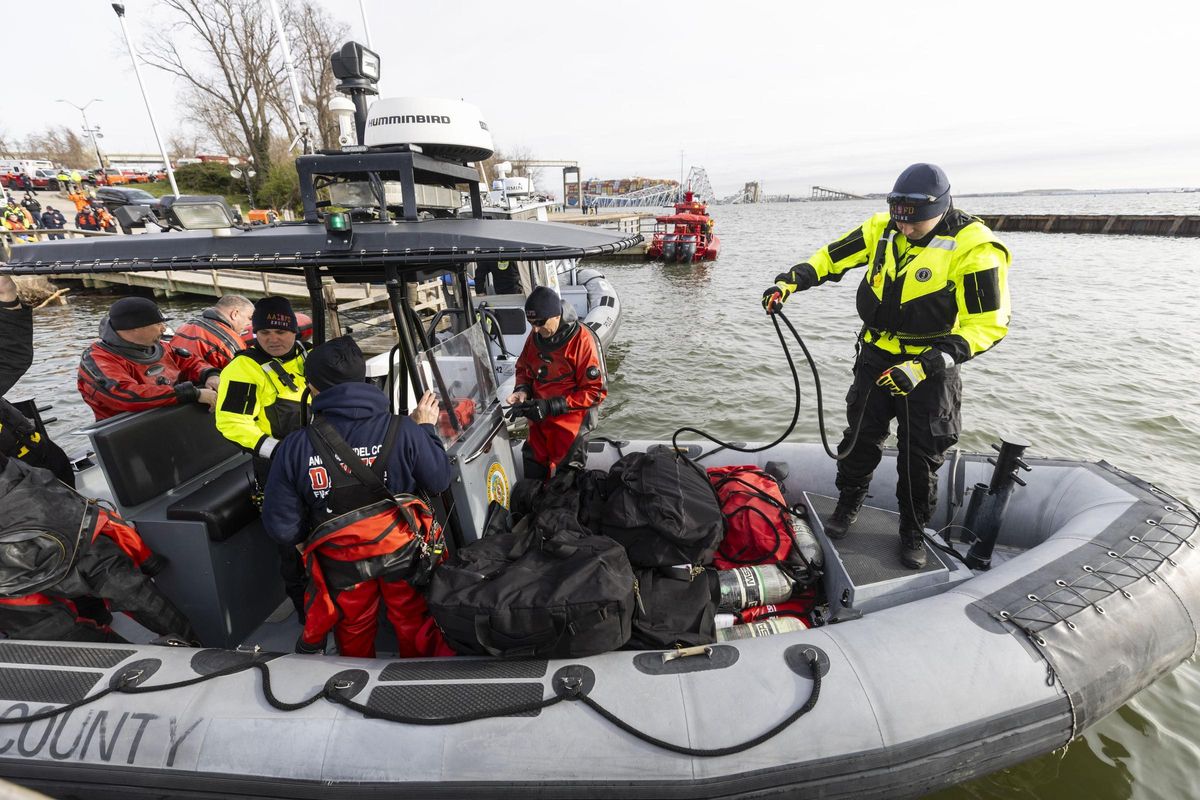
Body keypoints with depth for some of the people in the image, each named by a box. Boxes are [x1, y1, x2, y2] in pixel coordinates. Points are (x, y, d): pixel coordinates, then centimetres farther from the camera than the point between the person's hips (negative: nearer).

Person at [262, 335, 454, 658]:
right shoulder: (404, 431, -25)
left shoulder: (293, 449, -20)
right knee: (416, 632, 27)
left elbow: (282, 528, -14)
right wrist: (425, 429, 0)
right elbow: (439, 481, -11)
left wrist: (314, 529, 9)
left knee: (354, 645, 30)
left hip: (342, 568, 1)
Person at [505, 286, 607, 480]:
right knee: (533, 471, 15)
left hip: (571, 419, -6)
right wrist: (522, 390, -5)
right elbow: (523, 368, 19)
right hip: (540, 420, 6)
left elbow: (596, 391, -18)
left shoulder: (582, 340, -19)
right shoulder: (535, 337, 1)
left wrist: (550, 406, -21)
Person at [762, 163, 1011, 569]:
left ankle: (913, 531, 28)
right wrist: (789, 281, -15)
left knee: (922, 455, 7)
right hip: (876, 355, 4)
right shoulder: (883, 228, -4)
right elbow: (832, 257, 3)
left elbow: (988, 324, -19)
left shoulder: (973, 249, -19)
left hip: (930, 366, -3)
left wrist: (926, 364, -30)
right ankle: (848, 504, 33)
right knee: (860, 435, 10)